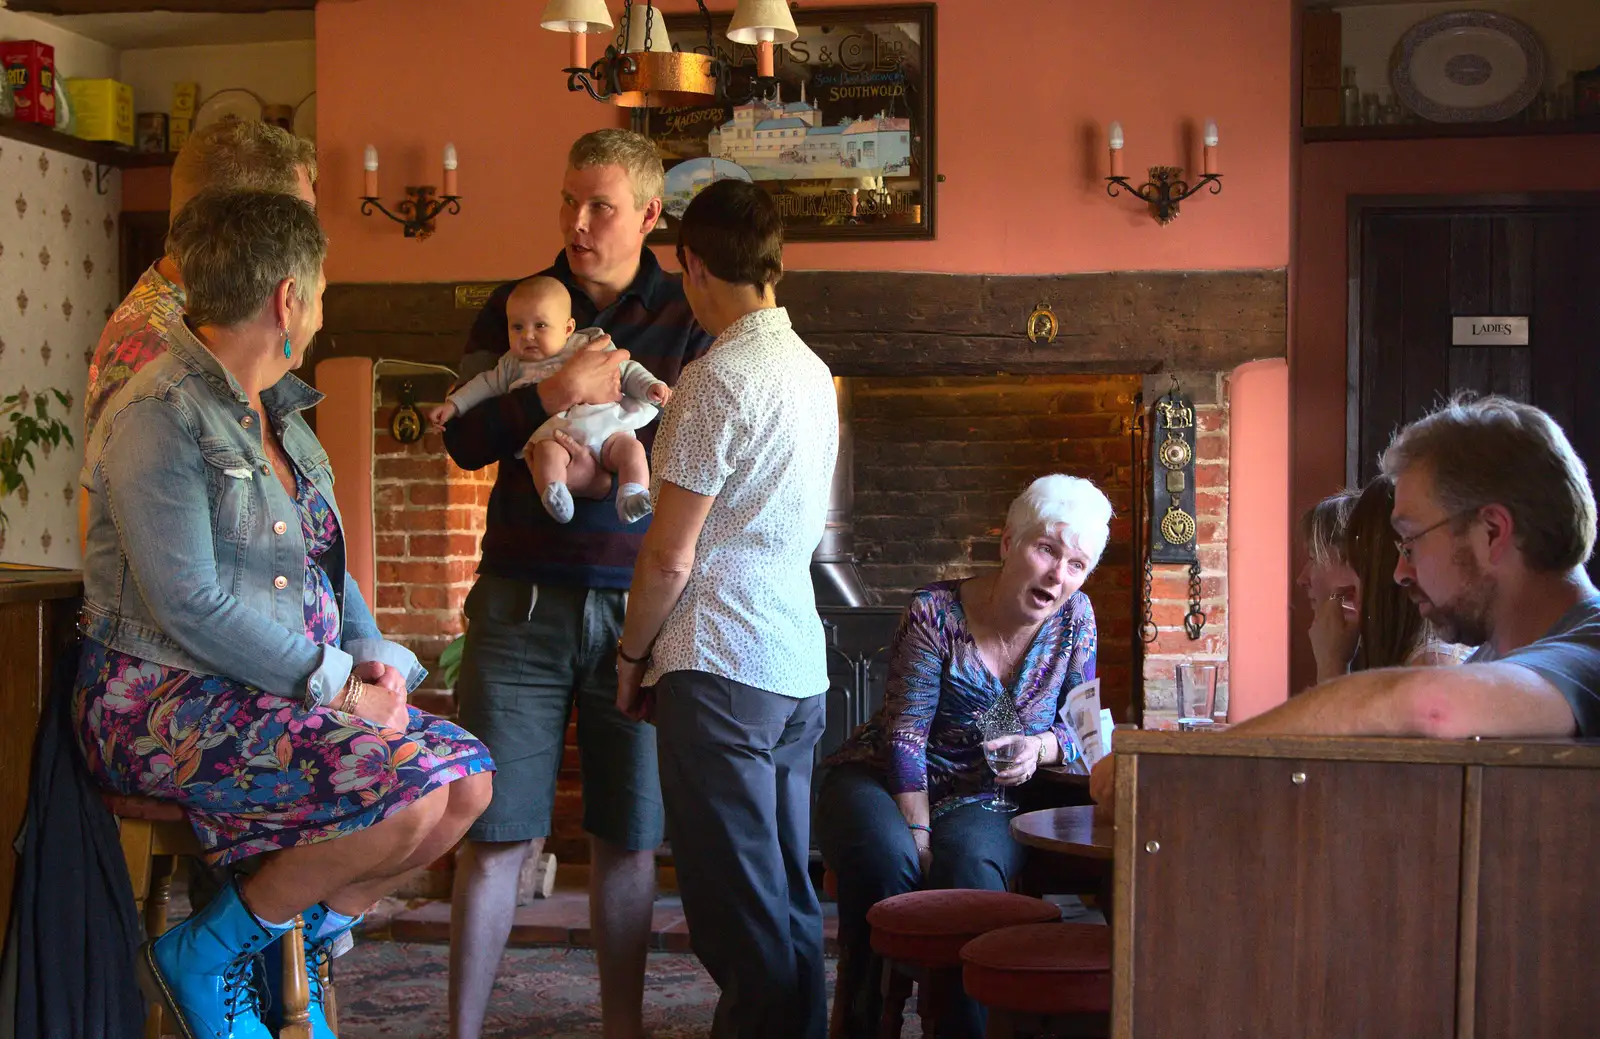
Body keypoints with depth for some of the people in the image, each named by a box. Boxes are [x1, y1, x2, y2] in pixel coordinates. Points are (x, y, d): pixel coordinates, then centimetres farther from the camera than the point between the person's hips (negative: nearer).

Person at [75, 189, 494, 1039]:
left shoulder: (278, 414, 16)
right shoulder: (161, 414, -13)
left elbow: (324, 568, 19)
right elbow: (191, 604, -21)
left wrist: (374, 658, -1)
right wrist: (337, 686, -19)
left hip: (282, 692, 9)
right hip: (164, 701, -9)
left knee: (468, 777, -6)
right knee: (408, 792, -25)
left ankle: (300, 944, 9)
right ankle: (203, 959, -8)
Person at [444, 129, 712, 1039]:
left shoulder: (689, 318, 5)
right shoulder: (514, 306, 7)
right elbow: (464, 440, -1)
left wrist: (611, 462, -18)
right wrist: (556, 396, -15)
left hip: (637, 605, 0)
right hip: (524, 599, 0)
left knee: (631, 836, 8)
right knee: (502, 831, 0)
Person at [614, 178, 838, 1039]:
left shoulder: (720, 378, -13)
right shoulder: (812, 372, 13)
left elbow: (670, 557, -13)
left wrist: (632, 654, 0)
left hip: (722, 666, -9)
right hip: (797, 666, 9)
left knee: (739, 912, -4)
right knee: (789, 902, 13)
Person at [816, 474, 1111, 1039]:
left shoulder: (1074, 618, -1)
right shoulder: (935, 613, -14)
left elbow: (1080, 724, 6)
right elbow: (905, 737, -15)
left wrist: (1039, 747, -18)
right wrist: (920, 835, -24)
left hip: (980, 799, 2)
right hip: (879, 782, -2)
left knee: (972, 865, -34)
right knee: (886, 859, -36)